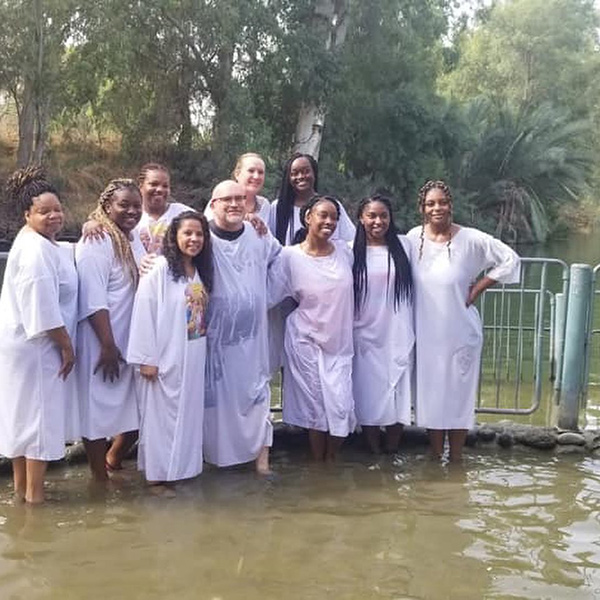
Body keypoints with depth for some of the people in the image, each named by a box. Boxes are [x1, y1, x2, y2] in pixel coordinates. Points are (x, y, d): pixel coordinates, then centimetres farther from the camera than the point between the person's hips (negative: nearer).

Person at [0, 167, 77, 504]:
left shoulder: (43, 244, 12)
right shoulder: (36, 249, -21)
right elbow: (43, 309, -24)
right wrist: (67, 346, -18)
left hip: (27, 344, 11)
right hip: (37, 346, -11)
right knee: (39, 414, -2)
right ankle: (34, 493, 7)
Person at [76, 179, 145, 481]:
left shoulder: (134, 240, 10)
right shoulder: (96, 243, -15)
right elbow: (93, 301, -21)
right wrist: (108, 345, -23)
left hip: (133, 341, 8)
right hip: (103, 344, -8)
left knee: (136, 408, 15)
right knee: (99, 408, 4)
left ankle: (114, 460, 36)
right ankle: (100, 477, 18)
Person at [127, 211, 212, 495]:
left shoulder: (201, 272, 9)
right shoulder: (159, 270, -13)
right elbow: (144, 314, -16)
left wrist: (204, 352, 7)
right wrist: (147, 359, -17)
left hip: (193, 359, 7)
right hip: (166, 359, -7)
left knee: (189, 415, 13)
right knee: (161, 417, 2)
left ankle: (181, 468, 25)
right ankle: (158, 476, 13)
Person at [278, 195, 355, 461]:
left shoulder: (344, 250, 0)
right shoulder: (290, 255, -10)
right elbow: (285, 295, 2)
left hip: (340, 341, 3)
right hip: (307, 341, -3)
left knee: (342, 407, -2)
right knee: (316, 408, 4)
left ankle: (331, 461, 21)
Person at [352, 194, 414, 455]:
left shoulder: (403, 245, 2)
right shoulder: (351, 250, -2)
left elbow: (413, 284, 13)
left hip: (398, 335, 1)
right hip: (365, 334, -1)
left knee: (397, 393, 3)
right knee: (368, 395, 4)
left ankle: (393, 451, 18)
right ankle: (373, 452, 17)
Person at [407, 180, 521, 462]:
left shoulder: (471, 239, -11)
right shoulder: (414, 238, -4)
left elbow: (510, 260, -5)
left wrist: (477, 289, -7)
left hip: (460, 332, -2)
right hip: (426, 333, 2)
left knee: (458, 394, 8)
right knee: (430, 394, 12)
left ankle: (455, 459, 22)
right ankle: (436, 457, 28)